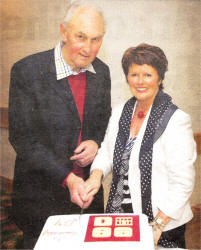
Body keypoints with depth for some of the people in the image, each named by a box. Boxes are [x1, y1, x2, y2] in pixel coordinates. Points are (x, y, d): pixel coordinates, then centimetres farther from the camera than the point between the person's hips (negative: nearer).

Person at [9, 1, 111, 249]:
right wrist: (67, 178, -24)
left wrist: (96, 142, -12)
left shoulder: (101, 71, -1)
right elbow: (22, 137, -17)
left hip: (88, 187, 5)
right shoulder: (26, 71, -17)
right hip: (42, 193, -4)